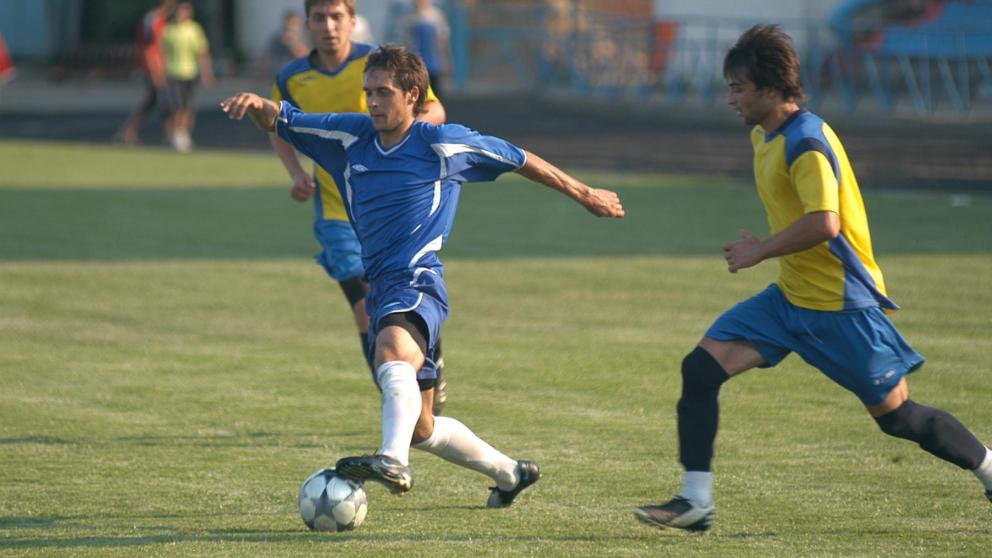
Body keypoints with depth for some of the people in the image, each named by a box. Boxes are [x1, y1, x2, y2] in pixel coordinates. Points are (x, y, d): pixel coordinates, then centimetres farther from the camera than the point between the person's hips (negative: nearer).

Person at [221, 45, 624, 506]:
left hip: (419, 283, -7)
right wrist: (258, 105, -13)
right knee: (421, 430, 12)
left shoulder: (443, 144, 0)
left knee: (392, 350, -40)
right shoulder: (351, 137, 12)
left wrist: (583, 195, 21)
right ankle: (510, 473, 33)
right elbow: (283, 121, 12)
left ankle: (394, 463, -61)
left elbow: (518, 159, 12)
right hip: (381, 290, 7)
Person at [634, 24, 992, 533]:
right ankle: (695, 501, -8)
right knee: (700, 369, -7)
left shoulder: (806, 142, -20)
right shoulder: (764, 136, 9)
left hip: (842, 304, -9)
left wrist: (760, 251, -22)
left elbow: (823, 224, -32)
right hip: (790, 298, 9)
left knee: (896, 416, 1)